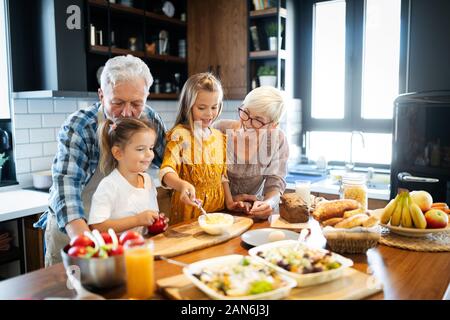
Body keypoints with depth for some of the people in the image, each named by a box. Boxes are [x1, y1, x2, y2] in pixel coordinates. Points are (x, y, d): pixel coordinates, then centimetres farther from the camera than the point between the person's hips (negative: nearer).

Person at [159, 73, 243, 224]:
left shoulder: (219, 137, 9)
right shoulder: (180, 134, -8)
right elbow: (166, 171, -18)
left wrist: (229, 201, 7)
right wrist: (182, 185, -37)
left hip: (217, 207, 4)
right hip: (189, 208, -4)